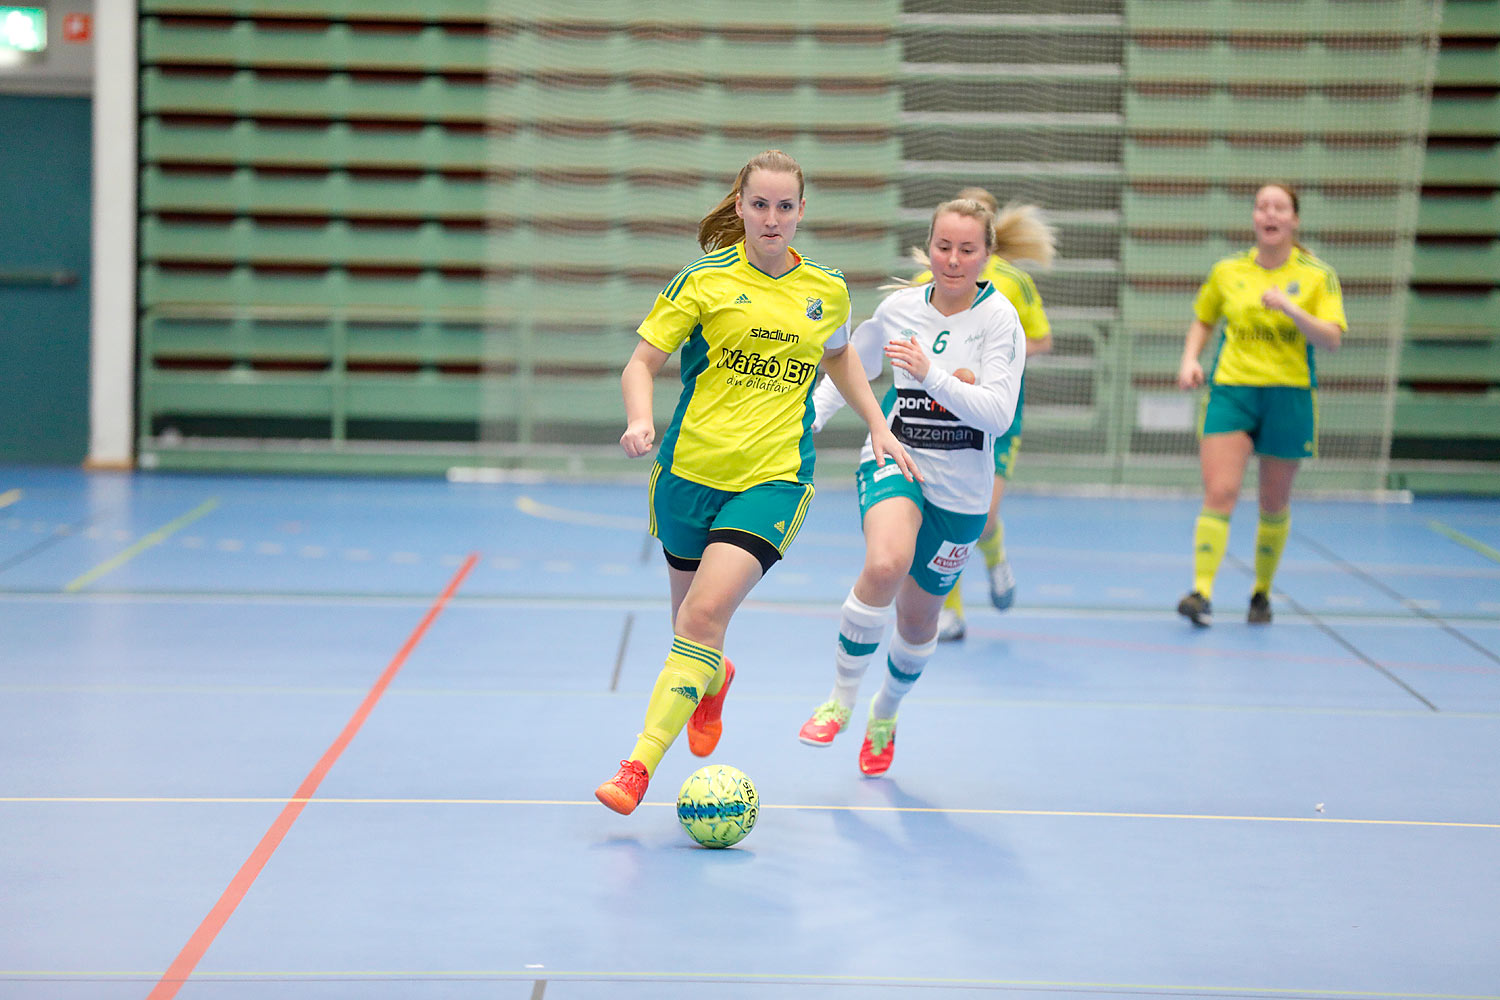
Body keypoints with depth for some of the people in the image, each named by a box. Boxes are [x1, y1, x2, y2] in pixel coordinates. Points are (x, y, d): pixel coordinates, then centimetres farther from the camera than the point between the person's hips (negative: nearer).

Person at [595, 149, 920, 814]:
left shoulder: (827, 290, 7)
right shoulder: (705, 278, -2)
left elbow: (840, 358, 28)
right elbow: (641, 363, -2)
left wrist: (879, 428, 20)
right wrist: (640, 419, -22)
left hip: (774, 478, 0)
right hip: (691, 470, 1)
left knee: (705, 615, -19)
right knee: (690, 618, 14)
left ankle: (640, 765, -18)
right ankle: (713, 682, 51)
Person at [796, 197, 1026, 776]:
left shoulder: (999, 318, -10)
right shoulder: (900, 307, 0)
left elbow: (999, 415, -19)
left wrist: (933, 374, -30)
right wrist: (805, 421, 7)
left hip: (959, 489, 0)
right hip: (893, 461, 0)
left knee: (918, 616, 13)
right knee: (885, 565, -32)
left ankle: (886, 713, 44)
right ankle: (841, 699, -15)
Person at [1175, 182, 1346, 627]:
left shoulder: (1318, 276, 0)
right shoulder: (1226, 271, 6)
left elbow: (1331, 339, -11)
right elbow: (1202, 321, 21)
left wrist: (1291, 309, -25)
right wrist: (1190, 359, 3)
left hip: (1289, 396, 0)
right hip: (1230, 390, 0)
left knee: (1274, 505, 9)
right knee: (1219, 494, -14)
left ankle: (1261, 592, 28)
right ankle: (1201, 594, -20)